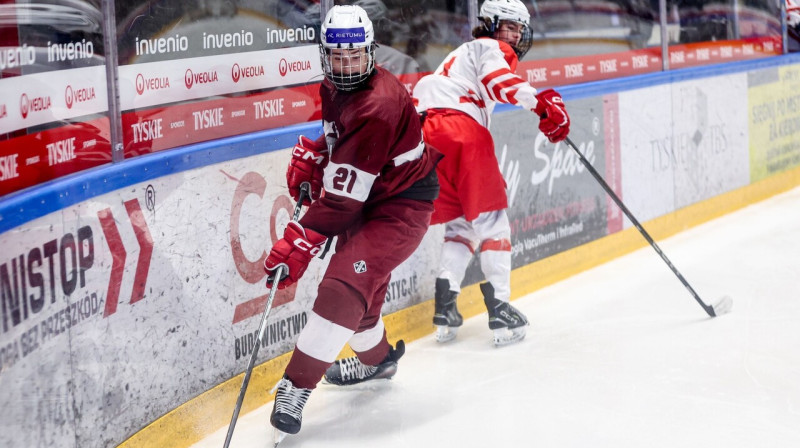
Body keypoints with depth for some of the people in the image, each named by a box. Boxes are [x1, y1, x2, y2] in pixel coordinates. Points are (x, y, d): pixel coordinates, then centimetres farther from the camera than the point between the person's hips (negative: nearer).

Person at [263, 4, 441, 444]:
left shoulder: (378, 106, -30)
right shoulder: (334, 87, -1)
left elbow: (342, 197, -32)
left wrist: (298, 244, -32)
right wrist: (312, 155, -1)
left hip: (402, 204, -10)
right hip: (367, 197, 10)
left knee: (344, 286, -22)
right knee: (359, 284, 19)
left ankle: (296, 386, -19)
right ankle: (376, 358, 47)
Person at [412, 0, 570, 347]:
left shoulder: (461, 55, 38)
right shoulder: (490, 48, 10)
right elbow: (499, 78, -14)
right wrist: (541, 103, -26)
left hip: (425, 133, 8)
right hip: (461, 127, -8)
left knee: (460, 221, 16)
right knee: (489, 218, 0)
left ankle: (445, 305, 3)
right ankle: (500, 308, -5)